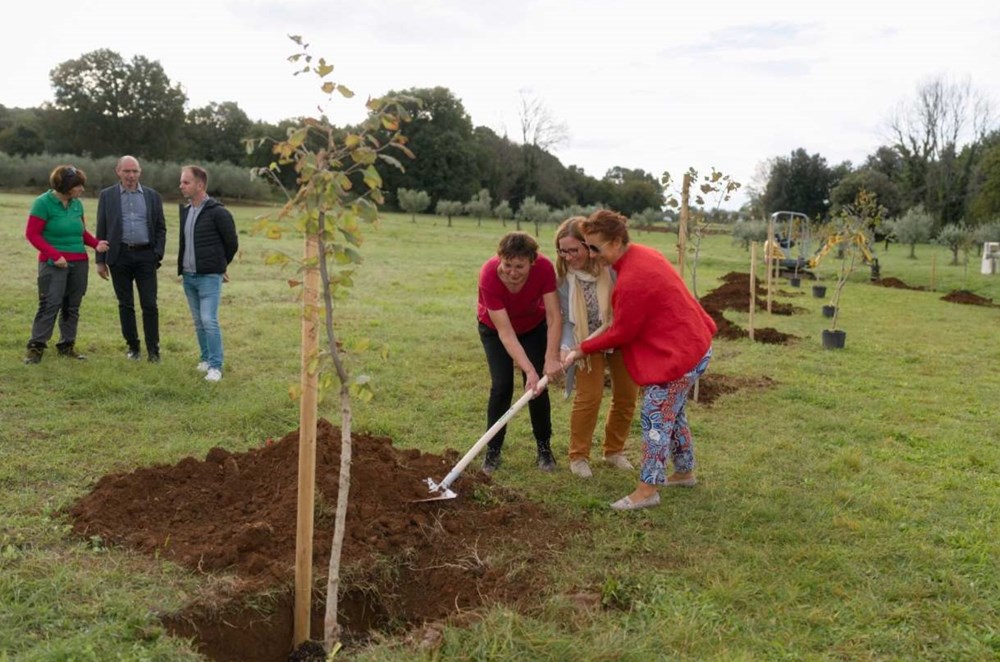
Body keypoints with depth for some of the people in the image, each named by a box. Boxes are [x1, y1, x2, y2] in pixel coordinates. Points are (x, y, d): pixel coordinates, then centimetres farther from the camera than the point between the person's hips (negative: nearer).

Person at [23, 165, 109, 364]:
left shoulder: (77, 204, 7)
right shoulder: (43, 203, -9)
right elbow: (32, 234, -9)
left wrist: (96, 243, -2)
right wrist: (54, 255, -17)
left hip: (79, 263, 6)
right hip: (54, 264, -6)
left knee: (72, 306, 9)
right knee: (50, 305, -9)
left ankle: (67, 345, 17)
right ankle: (36, 347, -2)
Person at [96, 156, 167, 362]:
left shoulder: (153, 196, 7)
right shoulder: (107, 196, 6)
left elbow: (161, 228, 9)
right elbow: (101, 230, 5)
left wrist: (158, 255, -2)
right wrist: (101, 260, 2)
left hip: (145, 255, 0)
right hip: (120, 256, 0)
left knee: (149, 305, -3)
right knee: (125, 305, 7)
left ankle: (153, 350, 3)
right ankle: (133, 347, 17)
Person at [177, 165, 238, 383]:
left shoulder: (217, 212, -12)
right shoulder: (185, 210, 10)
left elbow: (232, 244, -4)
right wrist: (182, 267, 18)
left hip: (209, 277, -7)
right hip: (188, 276, 7)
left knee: (209, 320, -11)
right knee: (198, 322, 12)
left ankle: (215, 366, -5)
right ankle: (206, 359, 24)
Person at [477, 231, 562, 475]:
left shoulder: (544, 268, -34)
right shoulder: (489, 275, -38)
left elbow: (554, 317, -30)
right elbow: (505, 332, -37)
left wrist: (551, 358, -41)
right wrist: (529, 370, -41)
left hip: (533, 326, 2)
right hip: (494, 328, -1)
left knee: (537, 386, -4)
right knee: (501, 385, -11)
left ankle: (544, 448, 13)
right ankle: (492, 451, 2)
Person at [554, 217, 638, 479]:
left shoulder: (613, 266, -25)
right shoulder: (564, 276, -17)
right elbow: (568, 320, -11)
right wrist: (565, 347, -28)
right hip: (587, 342, 0)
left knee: (626, 396, 8)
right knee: (589, 397, -8)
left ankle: (614, 450, 29)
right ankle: (578, 456, 9)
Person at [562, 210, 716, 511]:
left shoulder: (632, 280, -27)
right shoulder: (643, 254, 4)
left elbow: (621, 333, -15)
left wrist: (582, 349, -4)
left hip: (677, 356, -10)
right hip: (692, 345, 10)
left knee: (656, 420, -3)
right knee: (673, 414, 22)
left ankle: (646, 490, 5)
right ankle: (684, 472, 36)